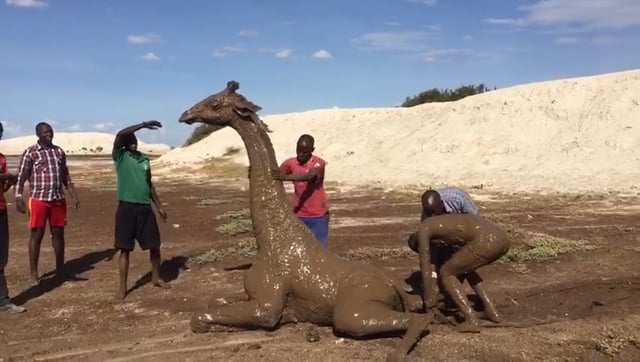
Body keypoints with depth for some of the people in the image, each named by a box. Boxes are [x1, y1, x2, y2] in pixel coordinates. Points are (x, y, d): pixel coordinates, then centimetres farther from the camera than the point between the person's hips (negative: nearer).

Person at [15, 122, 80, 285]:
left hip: (58, 199, 5)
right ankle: (34, 274, 9)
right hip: (39, 200, -4)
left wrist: (74, 195, 13)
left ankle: (60, 269, 20)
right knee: (36, 235, 1)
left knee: (58, 234, 10)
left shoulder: (59, 151, 11)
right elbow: (20, 177, -6)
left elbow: (65, 176, 17)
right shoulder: (30, 152, -4)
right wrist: (18, 197, -16)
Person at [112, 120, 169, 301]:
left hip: (145, 207, 4)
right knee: (125, 249, 1)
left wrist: (159, 206, 18)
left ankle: (156, 278, 29)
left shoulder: (145, 159, 11)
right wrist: (144, 124, -23)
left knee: (154, 245, 9)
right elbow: (119, 135, -22)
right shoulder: (119, 156, -3)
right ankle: (122, 287, 11)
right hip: (126, 207, -4)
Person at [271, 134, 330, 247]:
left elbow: (308, 176, -34)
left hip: (318, 216, -3)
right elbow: (275, 175, -15)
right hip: (299, 215, 3)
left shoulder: (319, 163, -14)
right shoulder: (290, 163, -1)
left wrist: (286, 177, -48)